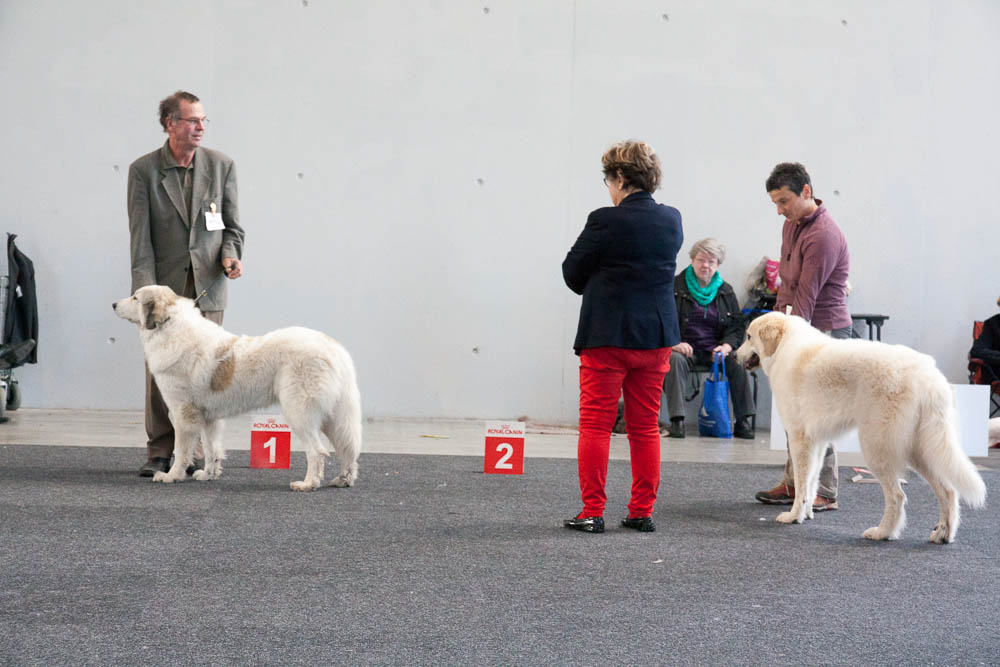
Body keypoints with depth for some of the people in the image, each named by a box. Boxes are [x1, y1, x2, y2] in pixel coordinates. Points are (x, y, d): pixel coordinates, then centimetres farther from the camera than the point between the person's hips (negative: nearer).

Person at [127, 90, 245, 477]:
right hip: (163, 284, -1)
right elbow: (140, 237, -5)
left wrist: (231, 255, -11)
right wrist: (146, 290, -13)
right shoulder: (143, 170, -1)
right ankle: (159, 453, 11)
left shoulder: (221, 165, 3)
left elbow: (232, 224, 10)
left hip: (206, 285, 1)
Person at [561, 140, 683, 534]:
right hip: (656, 335, 6)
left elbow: (572, 273, -5)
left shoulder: (606, 221, -14)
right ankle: (642, 512, 15)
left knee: (595, 425, 2)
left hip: (607, 336, -5)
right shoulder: (672, 220, 4)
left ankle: (592, 512, 2)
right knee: (645, 428, 11)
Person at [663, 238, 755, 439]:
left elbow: (737, 327, 10)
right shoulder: (675, 287, 5)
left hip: (716, 349, 2)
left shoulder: (726, 291, 14)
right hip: (684, 347, -2)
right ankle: (676, 421, -36)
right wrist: (674, 342, -19)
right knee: (675, 360, -36)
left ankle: (743, 421, -20)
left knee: (740, 362, -26)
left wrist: (727, 346, -11)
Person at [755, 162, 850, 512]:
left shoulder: (823, 235, -20)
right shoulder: (791, 224, 11)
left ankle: (824, 493, 0)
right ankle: (794, 483, 19)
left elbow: (806, 297, -23)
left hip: (824, 330, -9)